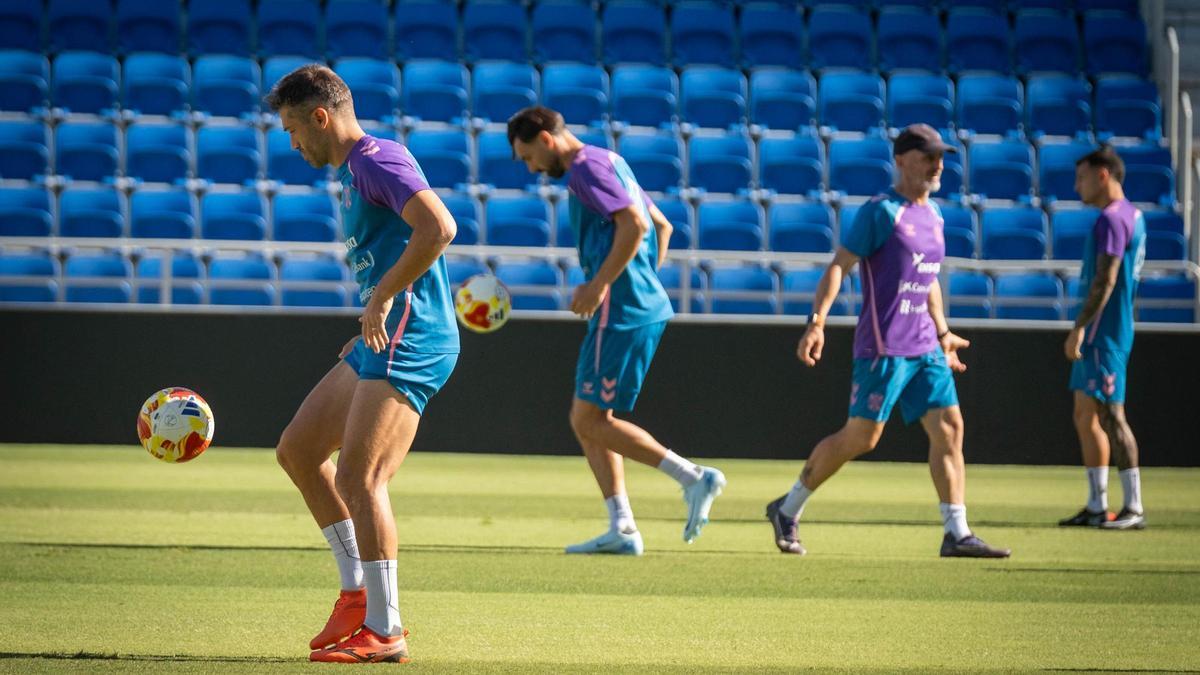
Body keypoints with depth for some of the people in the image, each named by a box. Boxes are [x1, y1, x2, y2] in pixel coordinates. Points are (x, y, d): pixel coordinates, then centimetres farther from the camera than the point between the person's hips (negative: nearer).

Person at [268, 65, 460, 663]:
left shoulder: (377, 160, -12)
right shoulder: (354, 170, 20)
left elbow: (439, 228, -26)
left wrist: (384, 298, -22)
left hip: (410, 343, -11)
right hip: (383, 345, 11)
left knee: (358, 476, -15)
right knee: (298, 450, 15)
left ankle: (384, 631, -10)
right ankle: (357, 591, 16)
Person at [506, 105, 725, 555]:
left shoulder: (587, 167, -10)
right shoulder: (609, 162, 20)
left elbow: (634, 224, -23)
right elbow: (662, 226, 26)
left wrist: (599, 285, -19)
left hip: (621, 312, -10)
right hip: (646, 306, 10)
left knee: (589, 421, -7)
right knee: (588, 420, 11)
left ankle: (693, 478, -12)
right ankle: (622, 529, 5)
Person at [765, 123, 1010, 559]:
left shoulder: (933, 216, 15)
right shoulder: (881, 212, -9)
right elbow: (838, 266, -13)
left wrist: (942, 332, 29)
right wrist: (817, 322, -23)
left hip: (924, 347, 8)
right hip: (883, 344, -8)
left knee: (949, 428, -3)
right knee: (860, 437, -4)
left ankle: (957, 535, -4)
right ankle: (787, 511, 12)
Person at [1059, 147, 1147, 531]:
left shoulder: (1111, 220, -14)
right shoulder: (1132, 216, 17)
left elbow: (1105, 281, -21)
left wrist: (1079, 328, -22)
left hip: (1104, 333, -10)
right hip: (1099, 336, 10)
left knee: (1110, 416, -9)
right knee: (1086, 417, 12)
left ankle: (1134, 508, -8)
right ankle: (1097, 506, 14)